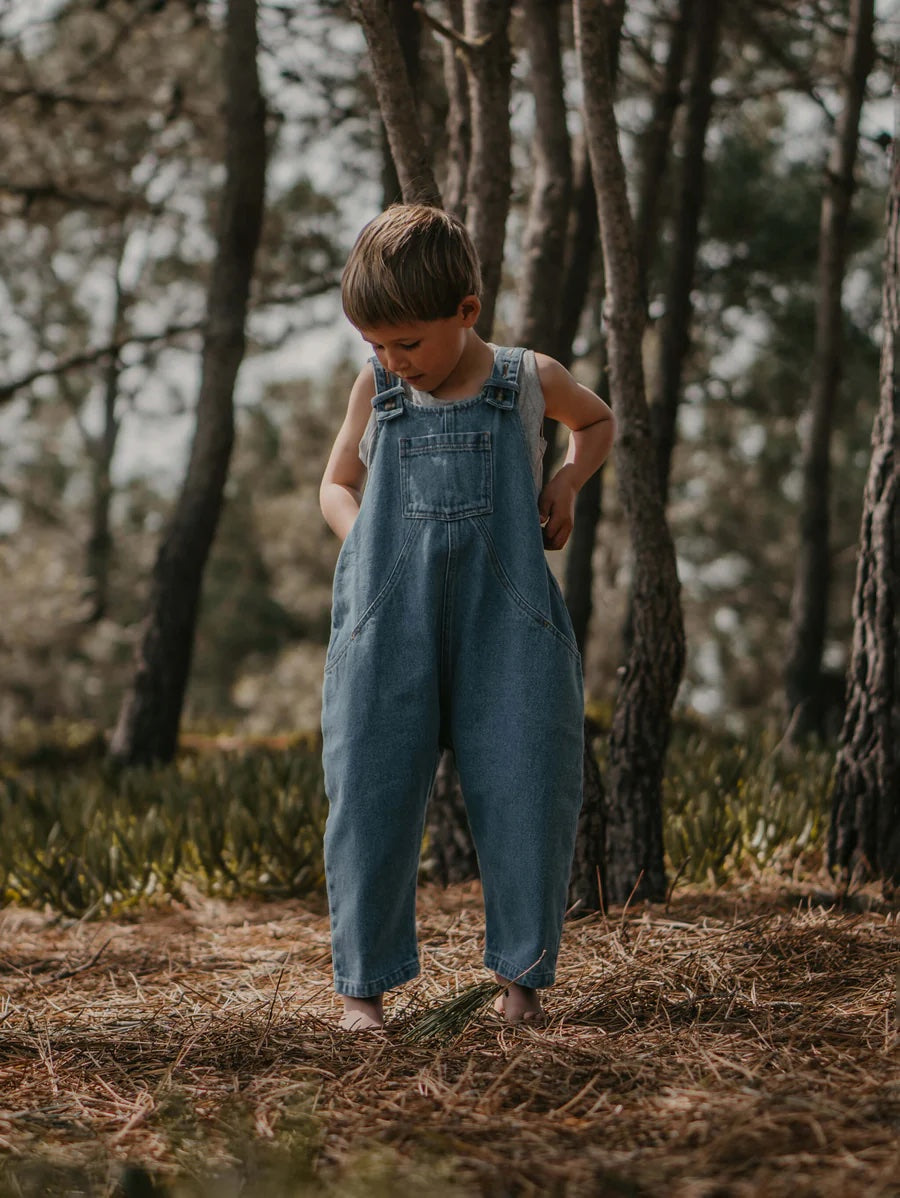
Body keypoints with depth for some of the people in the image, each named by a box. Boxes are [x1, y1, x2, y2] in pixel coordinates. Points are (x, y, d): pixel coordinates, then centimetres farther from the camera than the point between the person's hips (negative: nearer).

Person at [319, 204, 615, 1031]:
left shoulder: (529, 380, 6)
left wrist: (567, 485, 9)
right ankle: (363, 983, 5)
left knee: (525, 791, -5)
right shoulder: (376, 390, 8)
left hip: (504, 617, 0)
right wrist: (366, 542, 3)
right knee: (371, 792, -4)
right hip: (390, 618, 1)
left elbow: (597, 420, 27)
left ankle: (522, 972, 9)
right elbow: (337, 484, 22)